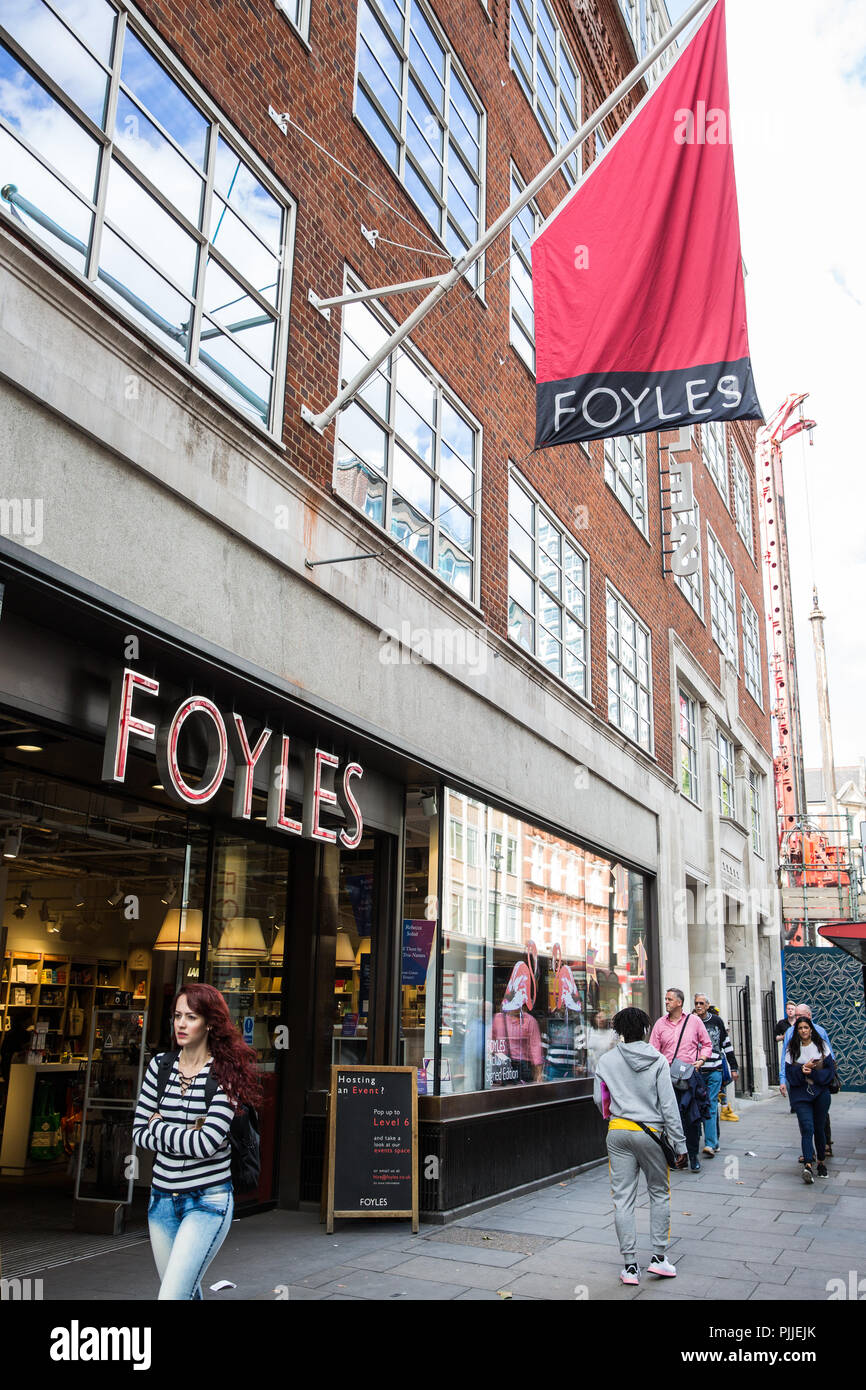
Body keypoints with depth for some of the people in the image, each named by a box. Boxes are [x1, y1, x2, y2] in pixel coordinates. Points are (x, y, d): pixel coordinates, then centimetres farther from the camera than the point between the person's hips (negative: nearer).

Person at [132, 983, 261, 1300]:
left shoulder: (226, 1072, -12)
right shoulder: (160, 1065, 1)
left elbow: (208, 1143, -19)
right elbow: (138, 1134, 0)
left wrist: (159, 1127, -7)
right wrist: (187, 1137, -14)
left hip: (208, 1201, -5)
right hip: (162, 1198, 5)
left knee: (172, 1294, -13)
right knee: (186, 1291, 18)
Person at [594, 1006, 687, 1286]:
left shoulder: (606, 1061, 0)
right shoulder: (658, 1060, -6)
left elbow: (598, 1099, 6)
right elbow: (668, 1104, -7)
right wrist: (679, 1144, -2)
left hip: (618, 1132, 2)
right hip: (650, 1132, -1)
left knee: (623, 1199, 6)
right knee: (659, 1194, 16)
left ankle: (630, 1266, 9)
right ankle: (659, 1256, 16)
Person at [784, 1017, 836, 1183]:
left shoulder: (821, 1045, 4)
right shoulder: (792, 1049, 3)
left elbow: (831, 1069, -1)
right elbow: (789, 1073, -1)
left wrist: (812, 1072, -13)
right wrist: (803, 1069, -18)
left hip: (820, 1092, 1)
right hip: (800, 1093, -1)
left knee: (819, 1129, 8)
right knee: (807, 1128, -14)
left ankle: (821, 1162, 27)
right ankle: (808, 1166, -23)